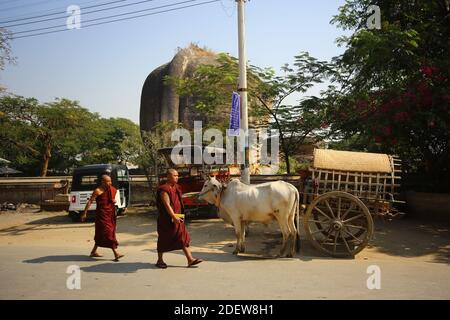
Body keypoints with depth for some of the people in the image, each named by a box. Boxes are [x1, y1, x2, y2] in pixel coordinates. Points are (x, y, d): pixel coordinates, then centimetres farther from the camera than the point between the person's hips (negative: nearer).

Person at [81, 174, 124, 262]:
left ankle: (94, 251, 27)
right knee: (108, 232, -10)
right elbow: (90, 202, -10)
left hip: (109, 214, 8)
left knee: (101, 234, 14)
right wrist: (85, 213, -13)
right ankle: (116, 253, -11)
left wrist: (114, 201, 4)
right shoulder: (98, 191, -11)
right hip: (102, 214, -8)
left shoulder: (111, 190, 10)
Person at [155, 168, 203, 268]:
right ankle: (160, 260, 22)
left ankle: (190, 259, 5)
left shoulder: (176, 187, 12)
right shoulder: (164, 189, -15)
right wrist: (174, 217, -29)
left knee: (183, 238, 4)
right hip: (166, 219, -8)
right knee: (163, 239, 6)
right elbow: (167, 205, -23)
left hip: (178, 217, 8)